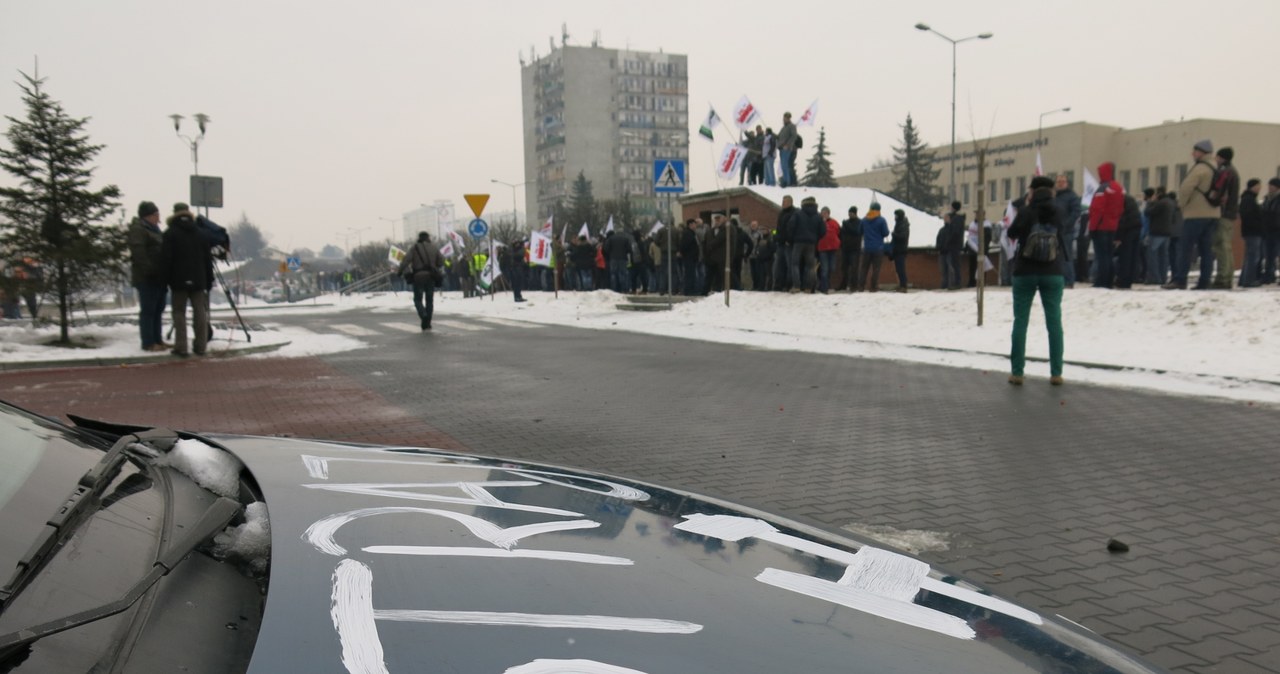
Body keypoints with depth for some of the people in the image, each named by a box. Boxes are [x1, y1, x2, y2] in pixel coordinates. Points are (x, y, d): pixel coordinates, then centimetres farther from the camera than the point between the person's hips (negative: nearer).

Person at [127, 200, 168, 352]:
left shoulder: (154, 230, 23)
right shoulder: (138, 229, -9)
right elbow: (138, 251, -20)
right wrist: (149, 269, -27)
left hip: (158, 276, 10)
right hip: (146, 277, -10)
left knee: (158, 310, 11)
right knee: (148, 310, -7)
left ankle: (158, 340, 17)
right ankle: (148, 343, -5)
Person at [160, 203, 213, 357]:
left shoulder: (170, 234, -3)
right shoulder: (200, 233, 11)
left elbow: (166, 259, -8)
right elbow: (208, 259, 12)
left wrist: (165, 279, -2)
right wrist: (209, 280, 15)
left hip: (178, 280, -4)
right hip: (198, 280, 4)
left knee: (179, 312, 0)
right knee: (200, 312, 7)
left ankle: (181, 347, -5)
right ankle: (201, 346, 7)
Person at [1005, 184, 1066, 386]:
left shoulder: (1025, 213, -8)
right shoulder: (1057, 215, -1)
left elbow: (1011, 233, 8)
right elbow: (1064, 245, 11)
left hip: (1025, 273, -1)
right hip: (1052, 274, 1)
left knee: (1020, 321, 3)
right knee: (1054, 321, 6)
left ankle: (1016, 372, 1)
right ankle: (1056, 373, 4)